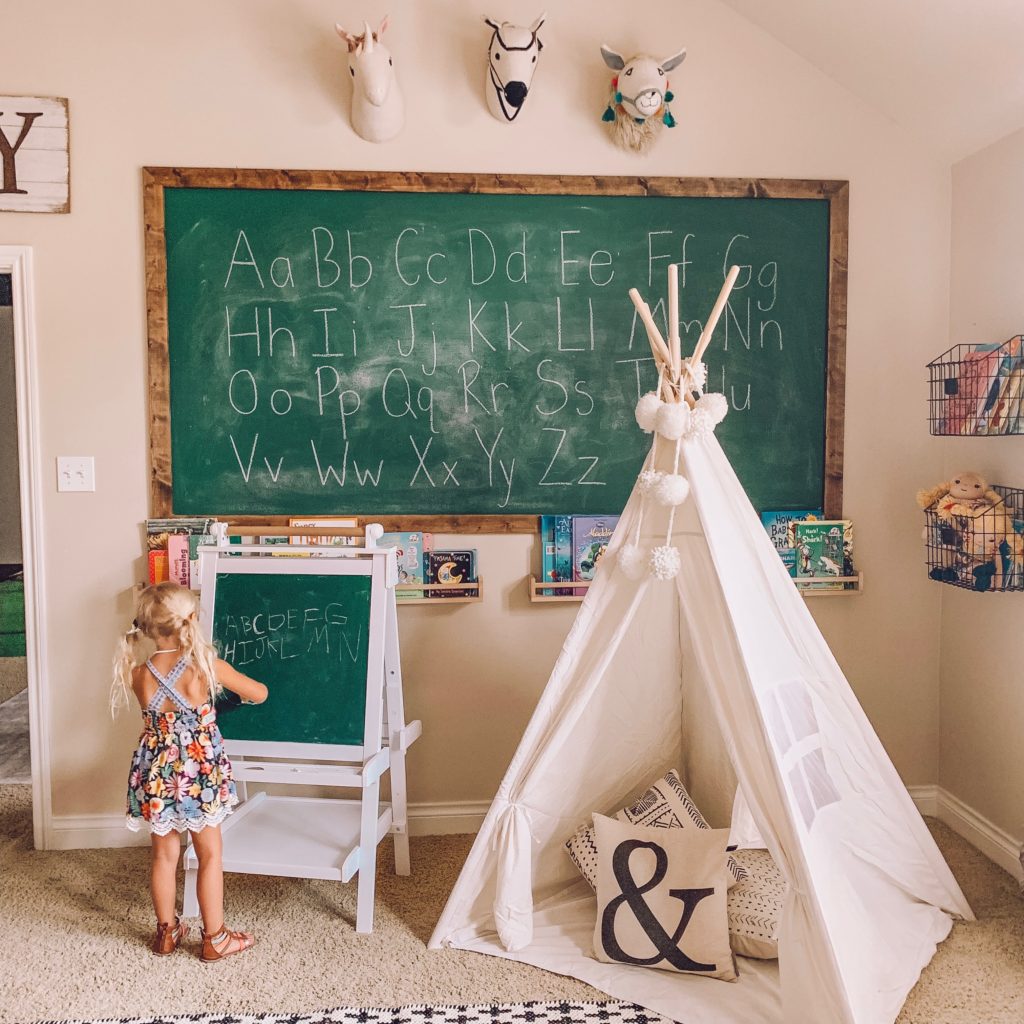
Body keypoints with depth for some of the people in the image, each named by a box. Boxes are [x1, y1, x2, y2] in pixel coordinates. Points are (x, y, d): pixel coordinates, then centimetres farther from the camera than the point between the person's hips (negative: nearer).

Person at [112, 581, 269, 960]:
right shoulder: (208, 666, -18)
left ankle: (167, 931, 33)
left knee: (164, 854, 18)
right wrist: (237, 687, 16)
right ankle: (215, 938, 22)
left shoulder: (139, 674, -10)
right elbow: (260, 694, -5)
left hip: (157, 776, 3)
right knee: (210, 855, 11)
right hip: (200, 775, -3)